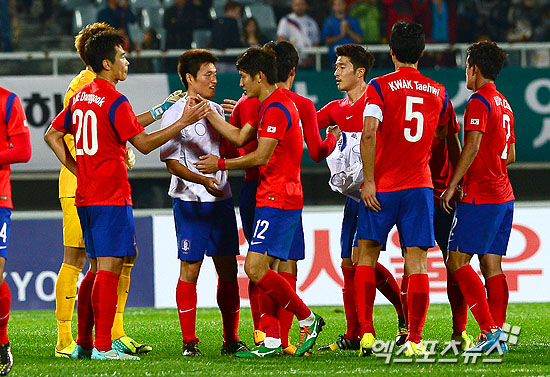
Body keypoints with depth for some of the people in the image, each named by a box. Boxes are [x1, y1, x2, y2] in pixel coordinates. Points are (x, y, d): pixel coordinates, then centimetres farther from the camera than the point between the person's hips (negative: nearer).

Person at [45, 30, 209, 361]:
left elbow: (53, 135, 19)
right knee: (110, 268, -8)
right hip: (112, 197, -9)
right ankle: (103, 346, -11)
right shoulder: (115, 101, -13)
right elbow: (144, 144, -13)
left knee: (98, 268, 15)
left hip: (85, 196, 9)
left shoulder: (80, 97, 12)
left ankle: (84, 342, 15)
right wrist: (183, 122, -9)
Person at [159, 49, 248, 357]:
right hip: (191, 203, -6)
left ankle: (231, 339, 12)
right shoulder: (176, 114, -6)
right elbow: (173, 163, -11)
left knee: (228, 270, 6)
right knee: (190, 270, -3)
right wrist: (202, 180, -24)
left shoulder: (217, 110, 13)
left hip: (222, 201, 6)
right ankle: (189, 340, 3)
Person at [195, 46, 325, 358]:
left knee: (256, 269, -14)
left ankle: (308, 320, -6)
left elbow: (261, 156, -17)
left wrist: (221, 164, -7)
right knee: (264, 271, 7)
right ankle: (272, 341, 5)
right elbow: (240, 137, 22)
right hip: (273, 199, 11)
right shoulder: (271, 106, 18)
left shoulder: (276, 109, -15)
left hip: (277, 200, -11)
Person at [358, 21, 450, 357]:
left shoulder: (380, 87, -5)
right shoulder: (438, 92, 8)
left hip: (382, 188, -2)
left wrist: (369, 181, -13)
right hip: (421, 184, 2)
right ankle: (415, 339, -6)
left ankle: (366, 332, 0)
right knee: (417, 262, 0)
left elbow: (369, 133, -16)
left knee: (367, 256, 9)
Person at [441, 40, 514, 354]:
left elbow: (472, 148, -18)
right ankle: (497, 335, 1)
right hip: (504, 197, 9)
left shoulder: (479, 102, -10)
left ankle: (489, 329, -16)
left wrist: (452, 186, -14)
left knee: (458, 261, -7)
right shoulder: (504, 104, 17)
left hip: (481, 198, -9)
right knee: (492, 265, 6)